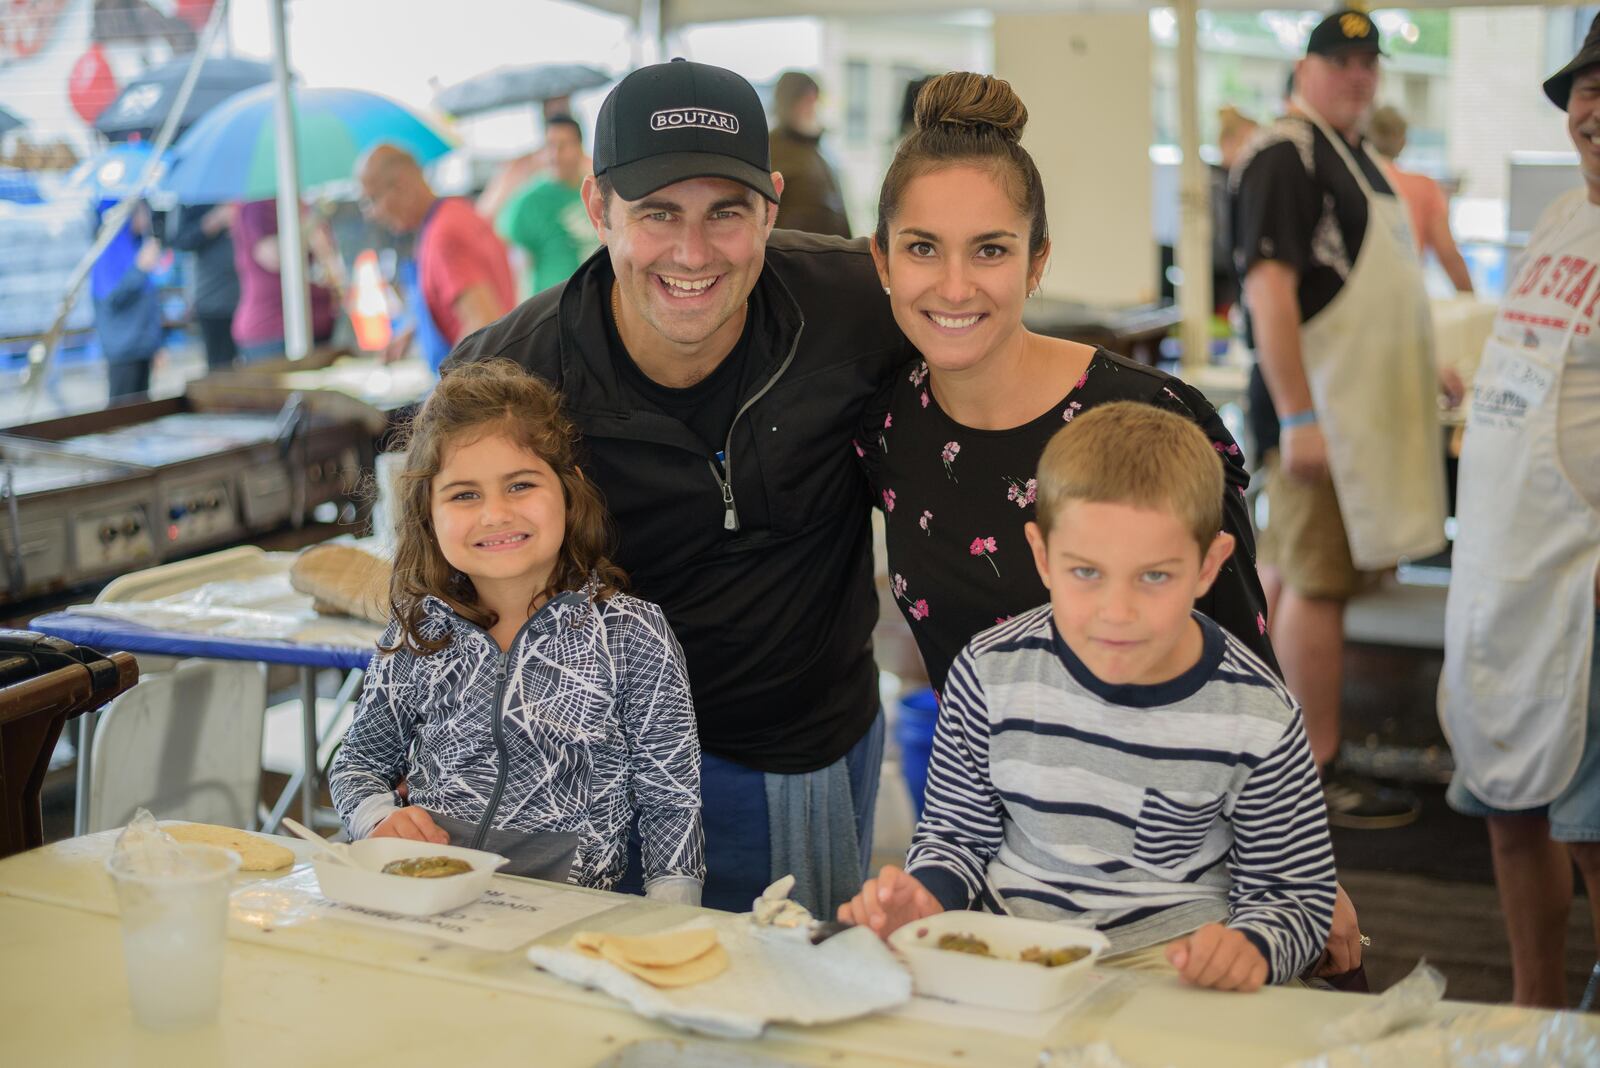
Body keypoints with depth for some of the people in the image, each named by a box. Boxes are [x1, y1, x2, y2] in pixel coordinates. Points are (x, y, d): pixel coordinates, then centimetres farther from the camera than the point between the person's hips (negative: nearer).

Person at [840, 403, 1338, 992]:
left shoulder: (1257, 721, -10)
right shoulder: (991, 674, -6)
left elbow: (1294, 896, 1)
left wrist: (1249, 948, -21)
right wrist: (926, 896, -12)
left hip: (1171, 963, 1)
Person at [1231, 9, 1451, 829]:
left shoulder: (1353, 153, 18)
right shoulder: (1284, 154, -13)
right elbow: (1269, 287, -22)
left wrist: (1419, 377, 24)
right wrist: (1298, 417, -27)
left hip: (1359, 404, 10)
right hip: (1316, 405, -10)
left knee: (1285, 571, 16)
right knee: (1319, 583, -6)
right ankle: (1317, 777, 0)